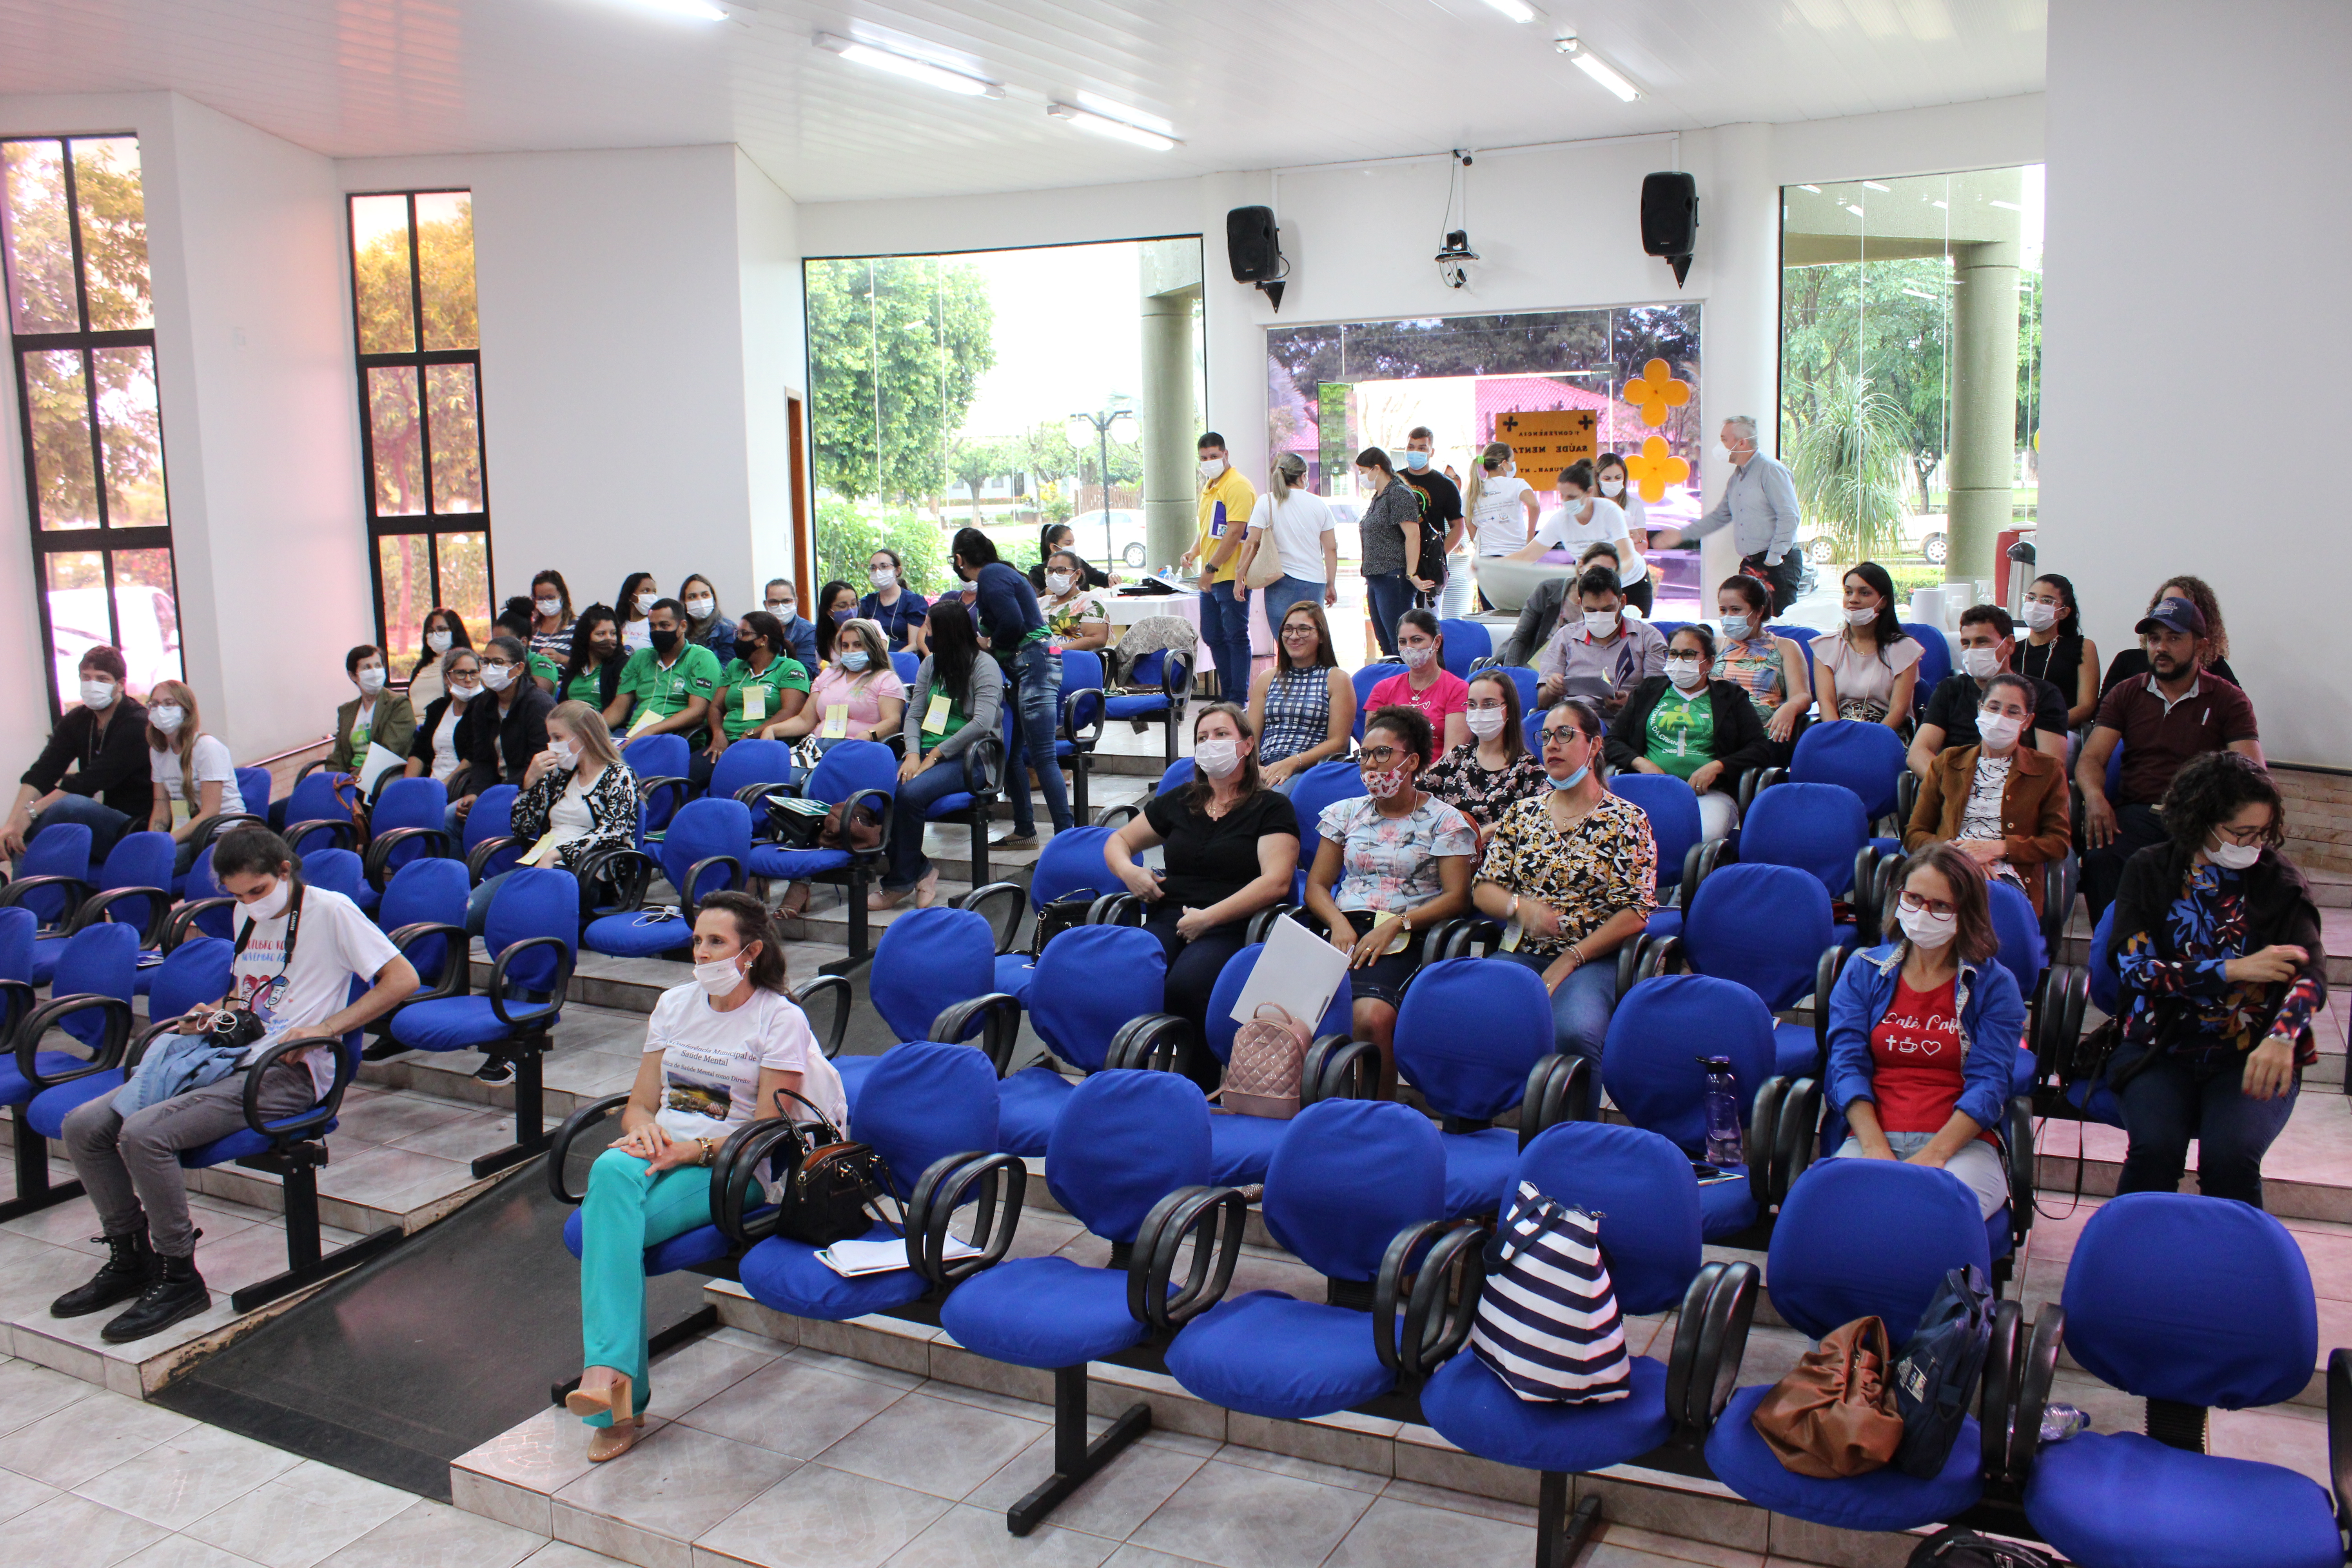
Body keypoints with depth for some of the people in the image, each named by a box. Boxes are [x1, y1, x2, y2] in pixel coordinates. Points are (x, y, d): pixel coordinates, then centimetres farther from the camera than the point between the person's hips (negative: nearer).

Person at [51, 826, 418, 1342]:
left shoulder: (330, 911, -7)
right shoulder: (246, 916, 18)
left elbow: (402, 979, -14)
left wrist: (322, 1031, -19)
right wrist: (213, 1013, 11)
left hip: (287, 1073, -8)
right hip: (228, 1058, 9)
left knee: (144, 1134, -27)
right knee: (83, 1126, -3)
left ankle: (179, 1279, -10)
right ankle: (129, 1258, 12)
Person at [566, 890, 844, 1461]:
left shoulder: (781, 1019, 0)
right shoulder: (674, 1005, 18)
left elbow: (768, 1130, -6)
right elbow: (639, 1103, 17)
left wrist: (694, 1150, -19)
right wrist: (645, 1129, -7)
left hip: (732, 1166, -4)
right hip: (662, 1150, 4)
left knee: (609, 1215, -31)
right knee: (611, 1171, -33)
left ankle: (607, 1373, -28)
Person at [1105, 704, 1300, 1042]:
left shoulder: (1272, 808, 9)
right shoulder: (1179, 801, 24)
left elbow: (1276, 882, -6)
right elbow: (1118, 842, 34)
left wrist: (1207, 918, -13)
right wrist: (1128, 871, 8)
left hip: (1231, 926, -4)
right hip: (1168, 919, 4)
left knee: (1185, 985, -37)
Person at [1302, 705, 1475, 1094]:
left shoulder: (1443, 820, 10)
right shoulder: (1346, 813, 23)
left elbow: (1456, 896, 1)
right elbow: (1317, 885, 19)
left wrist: (1396, 924, -12)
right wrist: (1339, 924, -3)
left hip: (1406, 943, -3)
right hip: (1346, 932, 3)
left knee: (1372, 1016, -35)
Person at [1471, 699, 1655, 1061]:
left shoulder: (1626, 820, 5)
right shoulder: (1522, 814, 16)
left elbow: (1634, 914, -3)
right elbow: (1484, 889, 12)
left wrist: (1568, 961, -11)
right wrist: (1521, 906, -11)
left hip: (1593, 959, -3)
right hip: (1521, 953, 3)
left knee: (1573, 1031, -36)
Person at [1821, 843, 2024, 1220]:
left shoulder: (1995, 984, 9)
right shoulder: (1863, 971, 15)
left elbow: (1988, 1083, -1)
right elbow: (1847, 1065, 5)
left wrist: (1932, 1156, -17)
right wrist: (1877, 1151, -12)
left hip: (1962, 1143, -1)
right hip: (1871, 1137, 1)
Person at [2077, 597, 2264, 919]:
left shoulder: (2229, 700, 10)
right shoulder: (2125, 694, 16)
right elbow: (2091, 758, 7)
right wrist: (2094, 797, -18)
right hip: (2136, 812, 1)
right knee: (2099, 860, -31)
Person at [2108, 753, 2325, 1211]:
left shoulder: (2279, 881, 2)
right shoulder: (2150, 871, 2)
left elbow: (2312, 972, -12)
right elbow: (2135, 968, -6)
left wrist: (2282, 1036, -33)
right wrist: (2234, 970, -15)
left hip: (2249, 1055, 0)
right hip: (2162, 1050, 0)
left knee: (2231, 1156, -27)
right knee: (2155, 1148, -27)